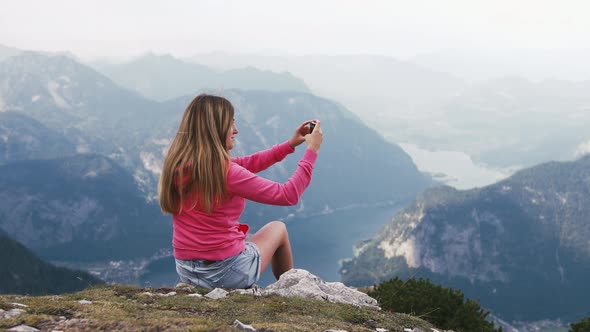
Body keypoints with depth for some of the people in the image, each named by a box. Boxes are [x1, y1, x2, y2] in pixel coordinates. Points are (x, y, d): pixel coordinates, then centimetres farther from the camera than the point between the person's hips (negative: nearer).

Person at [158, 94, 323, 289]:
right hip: (225, 273, -6)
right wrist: (312, 150, -6)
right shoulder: (225, 172, -24)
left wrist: (290, 145, 11)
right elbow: (288, 195, -17)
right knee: (277, 228, 23)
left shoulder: (177, 164, -1)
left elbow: (244, 165, 10)